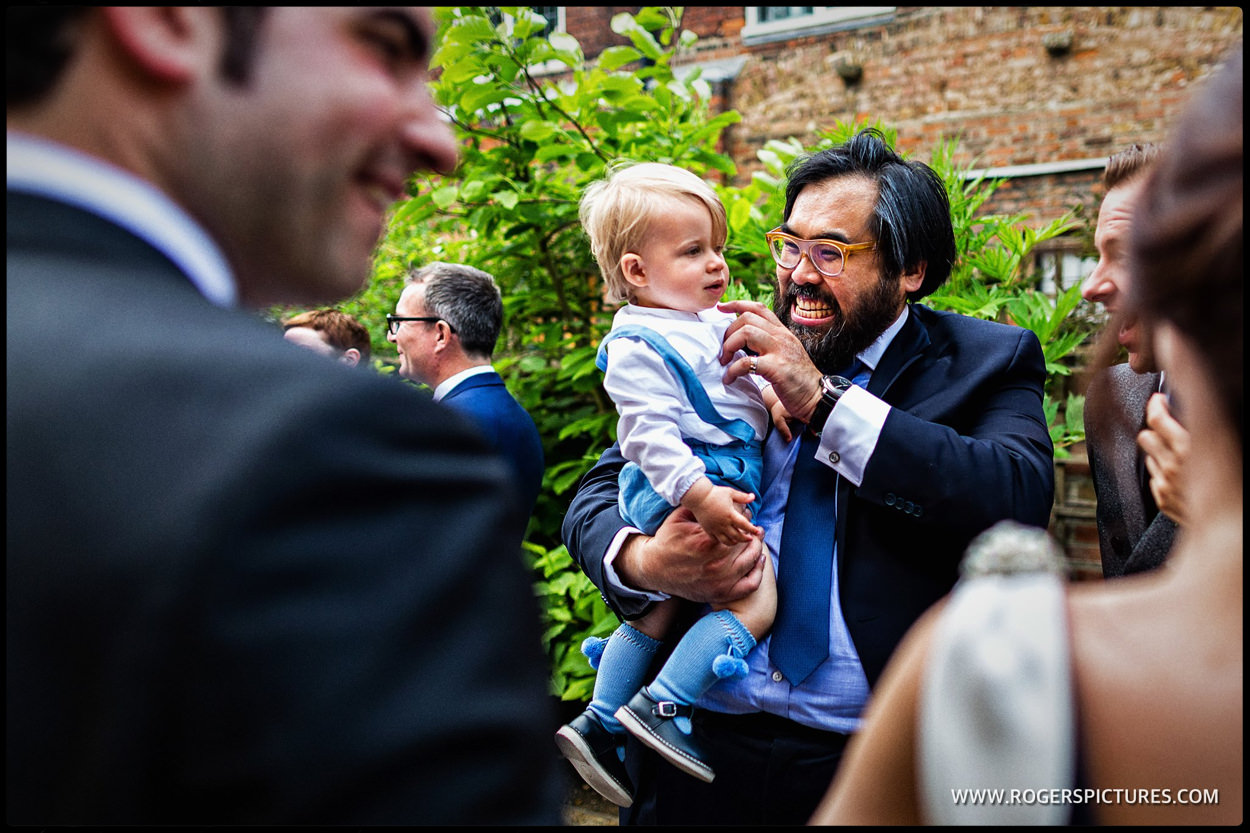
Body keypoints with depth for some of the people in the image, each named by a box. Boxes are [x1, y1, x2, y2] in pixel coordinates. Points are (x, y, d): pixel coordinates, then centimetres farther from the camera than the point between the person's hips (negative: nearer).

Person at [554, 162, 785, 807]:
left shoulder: (713, 323, 13)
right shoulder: (638, 345, -17)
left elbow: (743, 376, 27)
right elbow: (650, 434, -24)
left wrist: (771, 396, 7)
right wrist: (701, 496, -31)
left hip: (725, 484, 10)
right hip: (683, 496, -10)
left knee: (657, 610, 18)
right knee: (756, 601, -15)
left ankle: (597, 723, 30)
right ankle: (659, 707, -9)